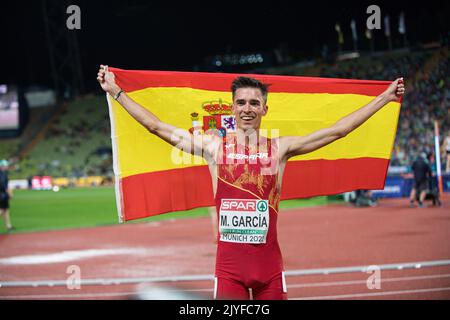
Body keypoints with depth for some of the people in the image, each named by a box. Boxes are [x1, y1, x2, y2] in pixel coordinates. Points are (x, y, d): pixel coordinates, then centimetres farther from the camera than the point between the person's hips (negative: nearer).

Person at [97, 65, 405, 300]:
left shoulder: (280, 148, 3)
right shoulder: (214, 146, 3)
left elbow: (338, 130, 4)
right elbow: (156, 126, 5)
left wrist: (385, 98, 4)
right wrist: (116, 91, 5)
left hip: (269, 262, 0)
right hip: (228, 263, 0)